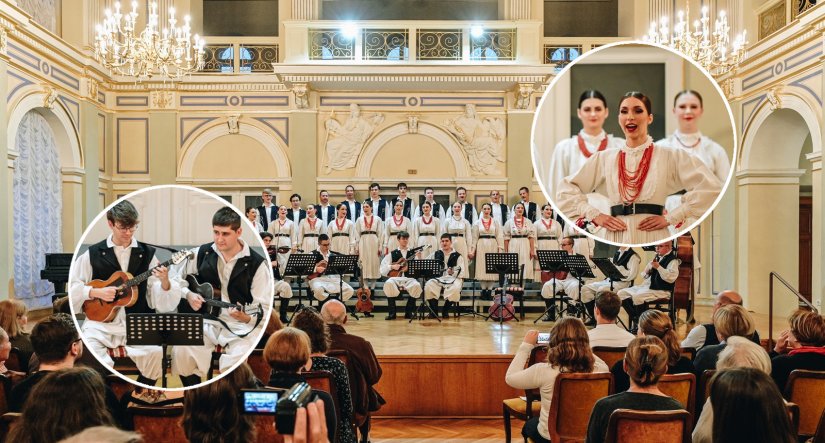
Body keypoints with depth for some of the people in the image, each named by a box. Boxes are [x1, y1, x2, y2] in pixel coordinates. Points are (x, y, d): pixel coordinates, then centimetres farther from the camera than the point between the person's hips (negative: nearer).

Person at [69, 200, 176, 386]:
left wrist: (165, 282, -21)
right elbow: (73, 289, 6)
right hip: (101, 321, 0)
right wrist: (96, 292, -11)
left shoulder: (147, 253, 4)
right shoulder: (93, 253, 4)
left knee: (155, 352, -26)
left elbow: (158, 301, 0)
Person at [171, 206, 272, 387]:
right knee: (181, 351, -25)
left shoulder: (257, 263, -7)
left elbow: (264, 309, -8)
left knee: (239, 362, -32)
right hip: (207, 321, 3)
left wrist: (246, 318, -28)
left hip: (242, 326, -3)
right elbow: (177, 280, 19)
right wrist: (188, 295, -2)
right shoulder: (201, 253, 3)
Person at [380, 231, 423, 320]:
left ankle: (408, 312, -13)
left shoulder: (413, 253, 16)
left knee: (416, 285, -33)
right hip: (395, 277, -1)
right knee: (389, 284, -35)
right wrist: (392, 267, -9)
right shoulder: (392, 253, 14)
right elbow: (382, 269, 7)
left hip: (409, 278, 1)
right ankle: (392, 312, -20)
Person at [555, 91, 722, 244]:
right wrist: (594, 215, 2)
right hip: (616, 239, 2)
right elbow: (566, 190, 14)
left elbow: (710, 187, -2)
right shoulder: (604, 159, 11)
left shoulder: (669, 156, 5)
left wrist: (670, 218, -5)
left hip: (654, 239, -2)